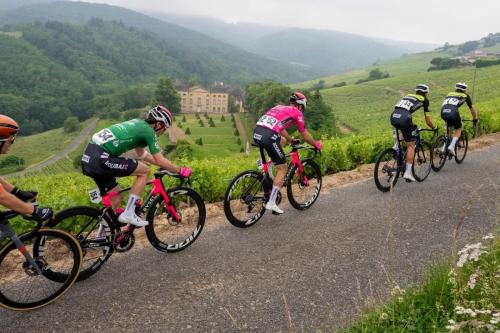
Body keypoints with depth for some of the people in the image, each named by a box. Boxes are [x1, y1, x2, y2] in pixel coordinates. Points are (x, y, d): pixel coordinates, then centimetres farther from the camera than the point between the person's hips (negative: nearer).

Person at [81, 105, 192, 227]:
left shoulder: (138, 124, 23)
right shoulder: (148, 131, -3)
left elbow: (141, 153, 36)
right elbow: (160, 161, -3)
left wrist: (167, 165, 40)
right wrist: (180, 170, 11)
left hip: (88, 157, 9)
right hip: (100, 159, -9)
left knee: (115, 199, 18)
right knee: (144, 170, -2)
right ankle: (128, 213, -1)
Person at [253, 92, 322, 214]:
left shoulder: (279, 107, 31)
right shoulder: (296, 112, 11)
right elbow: (305, 135, 16)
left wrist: (291, 140, 57)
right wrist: (316, 145, 33)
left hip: (256, 133, 7)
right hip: (268, 137, -7)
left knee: (282, 140, 34)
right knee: (282, 168, 7)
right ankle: (271, 203, 3)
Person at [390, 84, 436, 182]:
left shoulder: (408, 96, 34)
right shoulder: (424, 100, 19)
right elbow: (427, 120, 19)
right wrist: (434, 128, 37)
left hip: (393, 117, 6)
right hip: (404, 118, -5)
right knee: (411, 145, 5)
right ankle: (408, 172, -2)